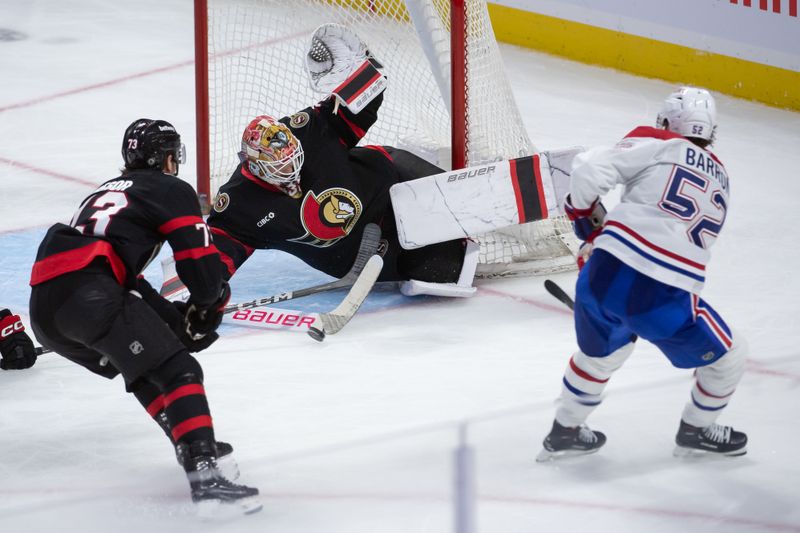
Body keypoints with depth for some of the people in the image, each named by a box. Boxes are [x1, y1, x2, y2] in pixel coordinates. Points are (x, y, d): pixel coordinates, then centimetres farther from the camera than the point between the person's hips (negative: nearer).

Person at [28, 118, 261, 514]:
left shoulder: (105, 193, 38)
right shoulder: (171, 190, 14)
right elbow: (199, 264, 4)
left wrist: (177, 318, 29)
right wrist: (210, 303, 26)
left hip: (43, 309, 8)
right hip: (89, 295, -8)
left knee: (143, 369, 29)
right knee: (178, 371, -8)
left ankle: (195, 446, 25)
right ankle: (204, 474, -25)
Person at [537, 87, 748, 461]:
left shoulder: (656, 145, 7)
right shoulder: (719, 181, 20)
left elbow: (590, 171, -5)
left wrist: (588, 218, 14)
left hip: (605, 276, 1)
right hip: (664, 301, -1)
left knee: (602, 351, 32)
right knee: (727, 357, 24)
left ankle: (564, 432, 42)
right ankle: (696, 431, 40)